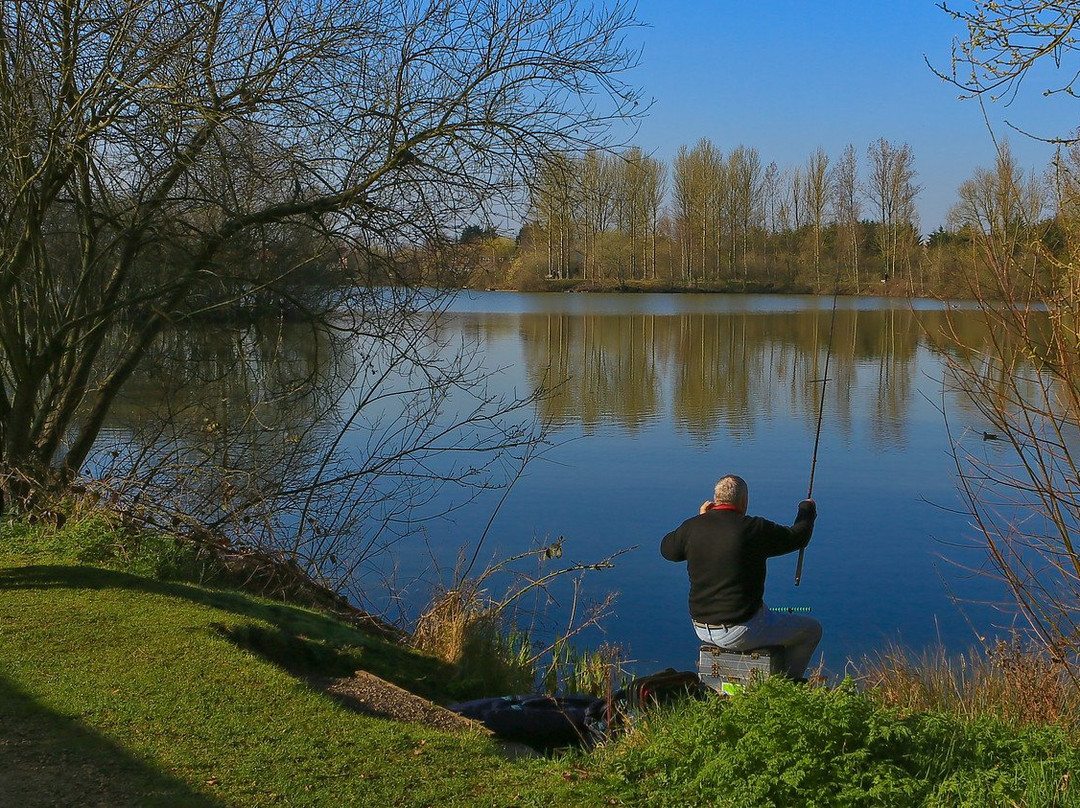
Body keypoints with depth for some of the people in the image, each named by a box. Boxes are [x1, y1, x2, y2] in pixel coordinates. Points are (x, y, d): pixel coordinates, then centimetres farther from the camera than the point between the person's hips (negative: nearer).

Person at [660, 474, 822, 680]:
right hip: (740, 631, -7)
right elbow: (798, 537, 0)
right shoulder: (755, 529, -16)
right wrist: (807, 509, 21)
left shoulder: (693, 526, -3)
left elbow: (667, 550, 17)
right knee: (811, 629, 13)